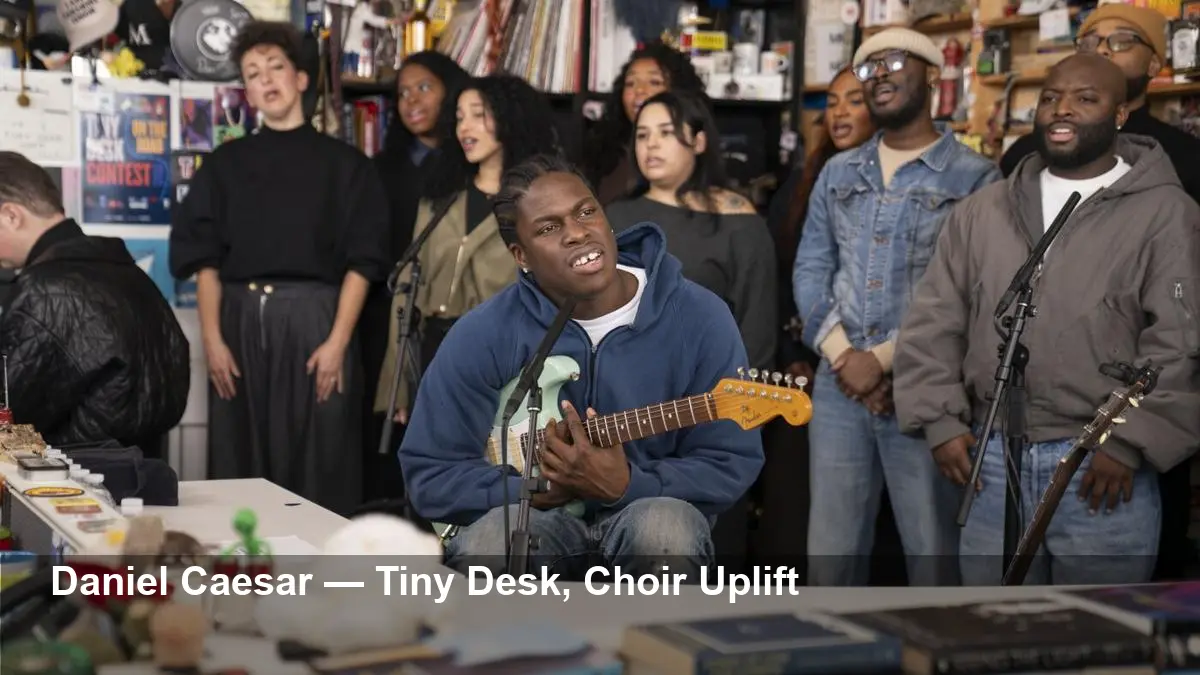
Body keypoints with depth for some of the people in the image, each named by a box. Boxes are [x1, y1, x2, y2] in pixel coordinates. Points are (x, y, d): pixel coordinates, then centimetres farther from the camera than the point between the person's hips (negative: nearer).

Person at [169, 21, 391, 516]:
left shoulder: (344, 163, 6)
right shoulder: (226, 163, 12)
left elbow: (362, 261, 0)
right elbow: (205, 257, 8)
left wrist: (337, 341, -10)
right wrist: (212, 339, -3)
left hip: (314, 317, -2)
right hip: (241, 318, 3)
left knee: (318, 465, -2)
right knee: (240, 462, 5)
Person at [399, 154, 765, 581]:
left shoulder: (700, 318, -10)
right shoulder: (484, 336, -9)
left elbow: (733, 464, -8)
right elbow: (430, 475, -4)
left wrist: (626, 487, -25)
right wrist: (535, 488, -20)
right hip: (534, 517, 0)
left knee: (666, 528, -36)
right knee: (484, 547, -34)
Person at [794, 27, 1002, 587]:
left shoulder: (975, 178, -2)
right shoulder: (838, 173, 15)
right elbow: (810, 269, 10)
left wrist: (884, 359, -14)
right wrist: (843, 356, -7)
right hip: (839, 386, 4)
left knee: (933, 553, 2)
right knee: (830, 552, 8)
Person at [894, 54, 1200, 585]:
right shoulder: (982, 211, 11)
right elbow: (933, 323, 12)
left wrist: (1129, 443, -14)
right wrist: (941, 420, 2)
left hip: (1102, 466, -4)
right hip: (991, 462, 4)